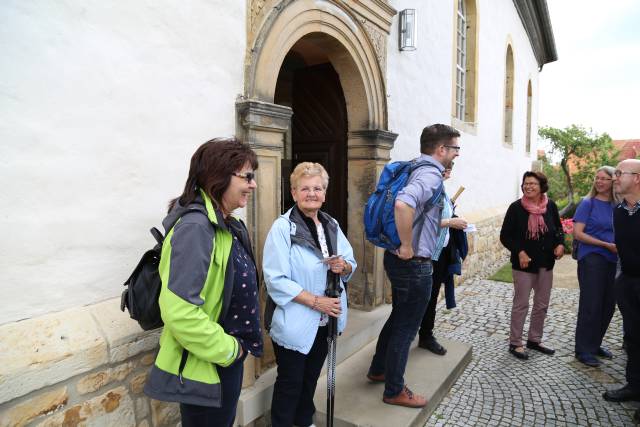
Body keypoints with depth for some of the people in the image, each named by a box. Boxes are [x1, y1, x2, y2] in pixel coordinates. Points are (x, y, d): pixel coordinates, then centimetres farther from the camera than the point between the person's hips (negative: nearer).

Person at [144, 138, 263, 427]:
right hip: (203, 367, -9)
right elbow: (180, 312, -32)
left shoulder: (228, 225, 3)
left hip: (227, 358, 9)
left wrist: (234, 347, 11)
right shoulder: (195, 228, -26)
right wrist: (227, 350, -19)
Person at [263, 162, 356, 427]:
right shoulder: (283, 227, -17)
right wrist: (315, 301, -23)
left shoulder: (331, 225, 4)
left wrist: (343, 266, -14)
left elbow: (351, 265, 10)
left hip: (325, 321, 6)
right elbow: (276, 280, -22)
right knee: (290, 382, 10)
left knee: (311, 377, 23)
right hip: (294, 322, -6)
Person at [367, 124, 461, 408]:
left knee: (398, 318, 25)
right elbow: (403, 204, -40)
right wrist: (407, 247, -28)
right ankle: (394, 391, 23)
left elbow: (404, 204, 24)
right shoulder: (431, 174, -20)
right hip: (414, 264, -9)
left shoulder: (415, 169, 9)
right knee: (406, 328, 6)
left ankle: (378, 370, 41)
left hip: (397, 260, 10)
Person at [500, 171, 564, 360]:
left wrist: (560, 244, -6)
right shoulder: (516, 207, -11)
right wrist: (519, 252, -20)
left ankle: (534, 340, 32)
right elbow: (505, 236, -8)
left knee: (542, 304, 15)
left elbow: (558, 229, 13)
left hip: (546, 263, 5)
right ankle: (515, 343, 14)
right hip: (524, 263, -4)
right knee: (521, 304, 2)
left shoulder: (550, 206, -1)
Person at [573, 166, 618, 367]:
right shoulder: (588, 203, -5)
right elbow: (577, 233, -11)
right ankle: (583, 350, 10)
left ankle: (595, 344, 28)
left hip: (612, 260, 5)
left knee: (608, 305, 11)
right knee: (591, 305, -3)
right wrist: (607, 245, -15)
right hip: (592, 258, -5)